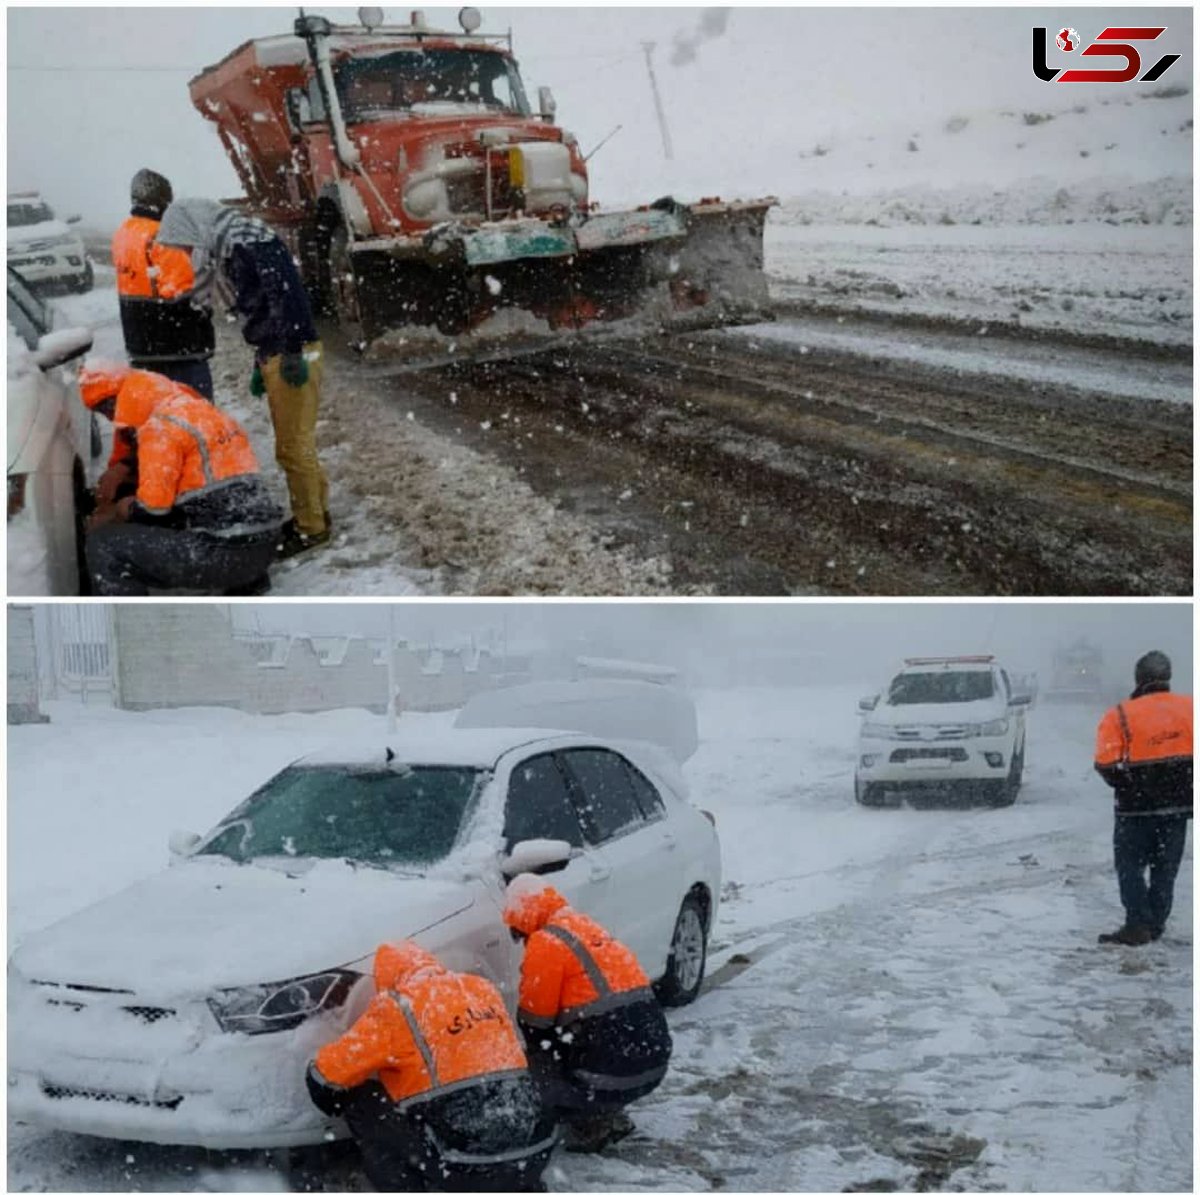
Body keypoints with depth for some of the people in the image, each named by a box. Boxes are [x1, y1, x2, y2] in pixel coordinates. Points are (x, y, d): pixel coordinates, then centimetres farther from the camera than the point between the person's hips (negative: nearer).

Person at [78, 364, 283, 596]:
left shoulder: (160, 426, -9)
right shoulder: (198, 409, 19)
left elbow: (152, 509, -11)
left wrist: (114, 513, 8)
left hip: (224, 554, -9)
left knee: (105, 543, -6)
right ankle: (247, 583, 31)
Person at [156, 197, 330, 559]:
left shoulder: (250, 241, -14)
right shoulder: (230, 250, 16)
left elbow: (285, 295, -24)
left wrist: (292, 353, -26)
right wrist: (259, 365, 25)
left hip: (293, 355, -10)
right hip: (274, 355, 10)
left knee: (294, 446, -3)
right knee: (292, 444, 17)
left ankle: (311, 526, 5)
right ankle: (315, 511, 29)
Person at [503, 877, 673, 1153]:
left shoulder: (545, 943, -8)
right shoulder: (587, 927, 19)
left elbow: (535, 1018, -3)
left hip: (612, 1074, -9)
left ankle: (588, 1128, 2)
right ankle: (612, 1118, 21)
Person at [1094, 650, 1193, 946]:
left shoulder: (1120, 716, -13)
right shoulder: (1188, 708, -2)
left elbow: (1107, 765, -17)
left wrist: (1128, 786, 2)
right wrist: (1182, 785, 13)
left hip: (1137, 808, -4)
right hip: (1179, 804, 4)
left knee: (1130, 866, 6)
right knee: (1165, 868, 14)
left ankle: (1138, 925, -2)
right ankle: (1156, 925, 17)